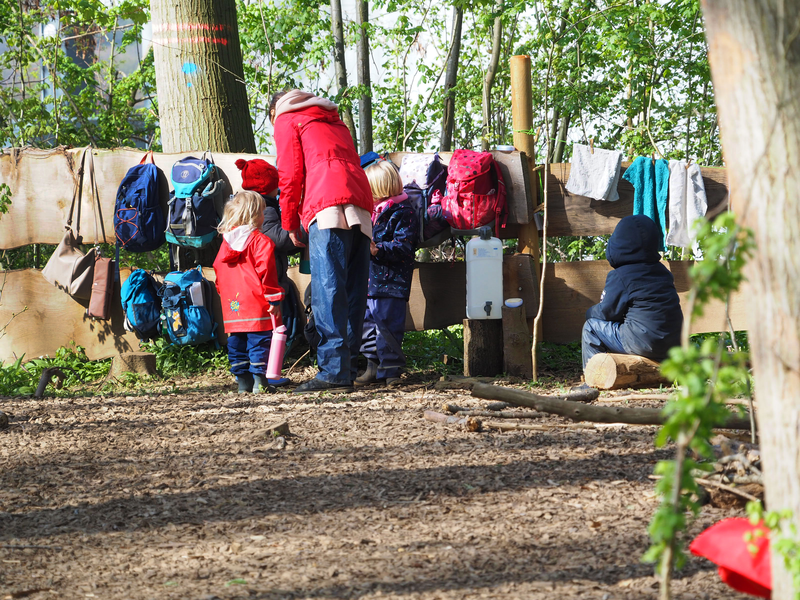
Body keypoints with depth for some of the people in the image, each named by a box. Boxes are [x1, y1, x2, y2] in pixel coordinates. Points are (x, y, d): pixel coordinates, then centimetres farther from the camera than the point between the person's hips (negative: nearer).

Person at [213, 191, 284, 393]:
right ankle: (259, 380, -7)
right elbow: (265, 271, -13)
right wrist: (273, 299, -9)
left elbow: (218, 269, 17)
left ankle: (243, 381, 12)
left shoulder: (226, 242, 12)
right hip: (256, 305, -6)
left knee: (236, 344, 11)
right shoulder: (261, 241, -8)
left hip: (231, 305, 6)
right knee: (259, 342, -3)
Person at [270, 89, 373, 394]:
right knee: (353, 292, 5)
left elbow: (291, 175, 5)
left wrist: (290, 225, 12)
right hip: (361, 205, 7)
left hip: (328, 204, -7)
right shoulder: (334, 120, 36)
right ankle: (348, 367, 3)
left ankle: (334, 371, -21)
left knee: (328, 290, -13)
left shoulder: (286, 121, 16)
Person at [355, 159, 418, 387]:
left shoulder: (402, 213, -10)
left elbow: (403, 247, -17)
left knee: (387, 324, -8)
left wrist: (379, 250, -28)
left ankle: (390, 369, -1)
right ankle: (373, 366, 19)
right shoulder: (371, 210, 16)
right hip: (370, 280, 9)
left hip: (392, 282, -8)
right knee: (368, 322, 11)